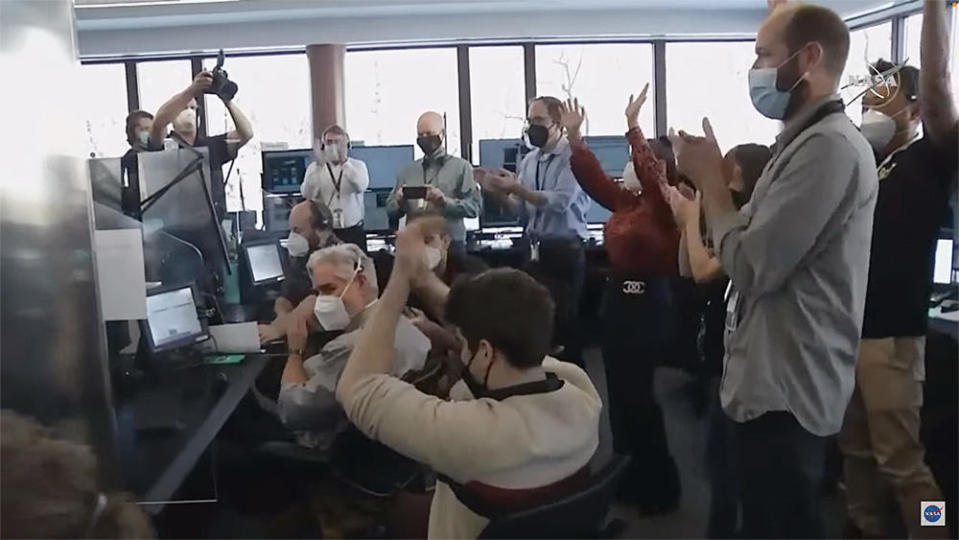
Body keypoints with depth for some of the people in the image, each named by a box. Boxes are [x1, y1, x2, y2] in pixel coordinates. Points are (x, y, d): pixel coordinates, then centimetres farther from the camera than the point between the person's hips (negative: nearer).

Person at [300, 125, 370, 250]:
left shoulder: (358, 165, 4)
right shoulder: (314, 168, 4)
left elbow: (361, 186, -18)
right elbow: (307, 194, -14)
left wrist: (344, 162, -27)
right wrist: (318, 166, -23)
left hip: (354, 231, 0)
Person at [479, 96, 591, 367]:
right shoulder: (529, 161, 11)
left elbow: (560, 202, -19)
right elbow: (522, 211, 10)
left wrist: (517, 188, -23)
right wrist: (499, 193, -8)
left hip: (564, 250, -6)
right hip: (535, 250, 6)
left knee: (563, 322, -2)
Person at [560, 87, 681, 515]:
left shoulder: (665, 206, -12)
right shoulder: (626, 202, 11)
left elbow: (648, 173, -29)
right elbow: (592, 177, 10)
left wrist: (632, 126, -33)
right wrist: (574, 137, 1)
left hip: (648, 299, -9)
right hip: (617, 294, 9)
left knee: (638, 393, -2)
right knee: (619, 391, 14)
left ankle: (659, 486, 15)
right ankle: (629, 478, 29)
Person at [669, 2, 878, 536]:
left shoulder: (830, 145, -21)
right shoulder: (809, 141, 14)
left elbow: (751, 267, -24)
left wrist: (710, 178, -12)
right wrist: (712, 178, 3)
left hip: (785, 391, -10)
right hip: (778, 382, 10)